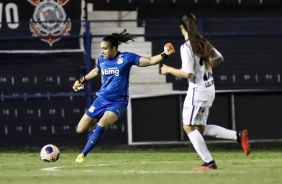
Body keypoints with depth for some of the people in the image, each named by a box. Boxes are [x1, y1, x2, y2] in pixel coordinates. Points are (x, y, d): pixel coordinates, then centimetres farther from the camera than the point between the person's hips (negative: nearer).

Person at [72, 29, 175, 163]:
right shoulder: (102, 59, 3)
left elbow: (150, 61, -13)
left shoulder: (127, 58, -10)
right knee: (81, 130, 2)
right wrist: (82, 80, 25)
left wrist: (164, 54, -27)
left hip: (118, 103, -5)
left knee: (101, 125, -29)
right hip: (101, 100, 5)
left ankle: (83, 154, -18)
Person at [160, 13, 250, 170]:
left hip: (197, 90, -8)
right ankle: (238, 136, 5)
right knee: (200, 128, 16)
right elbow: (219, 58, 22)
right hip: (209, 88, 8)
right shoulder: (204, 43, 8)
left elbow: (187, 73, -22)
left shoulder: (186, 47, -17)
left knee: (189, 127, 1)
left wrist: (169, 69, -8)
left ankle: (209, 163, -3)